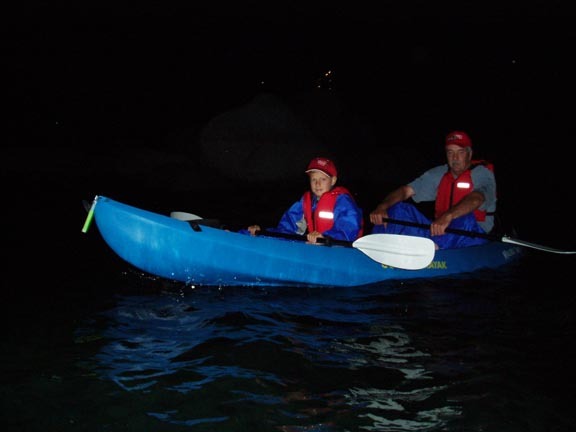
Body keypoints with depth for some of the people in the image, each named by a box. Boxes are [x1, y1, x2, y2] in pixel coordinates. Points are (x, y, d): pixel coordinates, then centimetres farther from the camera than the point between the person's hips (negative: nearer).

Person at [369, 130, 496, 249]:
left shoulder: (482, 173, -5)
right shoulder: (439, 174, 10)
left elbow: (476, 199, -28)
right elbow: (406, 190, 2)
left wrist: (448, 216, -47)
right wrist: (382, 207, -20)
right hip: (440, 230, 5)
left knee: (466, 219, -38)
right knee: (400, 209, -12)